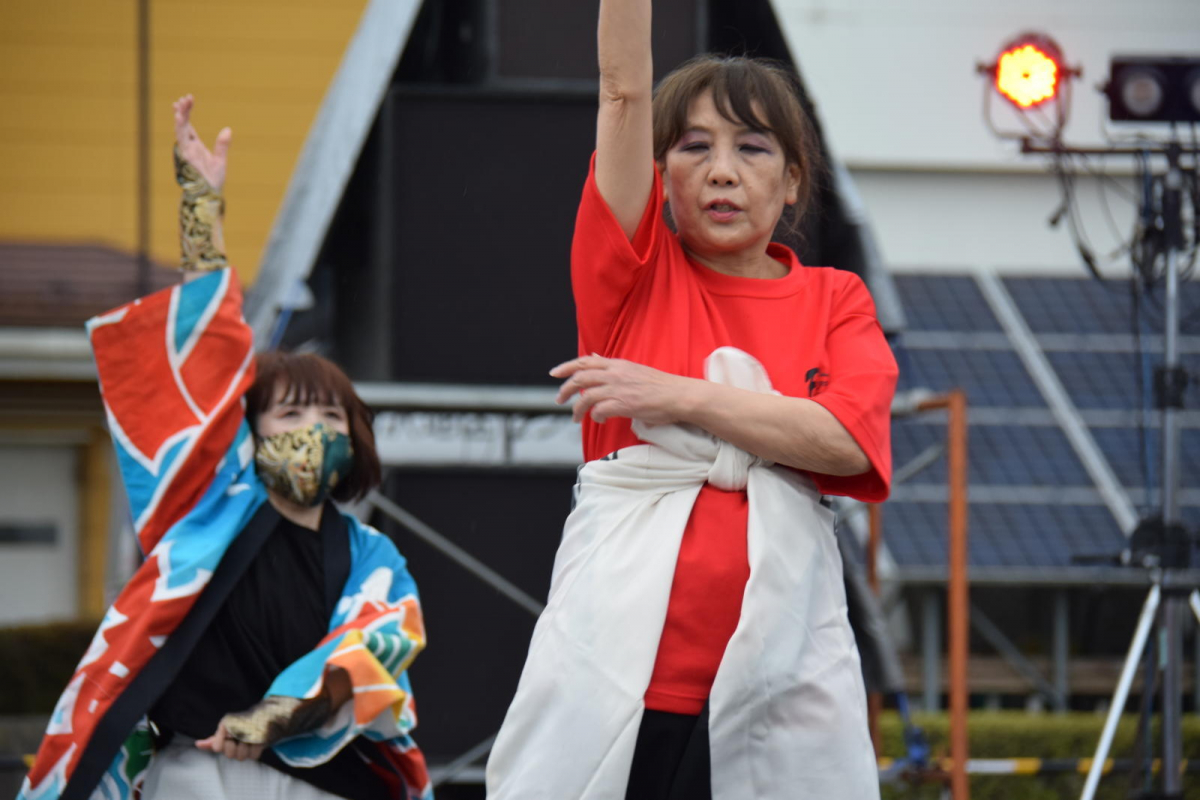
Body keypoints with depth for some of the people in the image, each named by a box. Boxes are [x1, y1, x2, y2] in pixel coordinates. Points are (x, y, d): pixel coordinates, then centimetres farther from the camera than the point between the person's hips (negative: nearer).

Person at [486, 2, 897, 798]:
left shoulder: (834, 300, 12)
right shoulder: (637, 274, 12)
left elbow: (847, 436, -5)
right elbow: (623, 88, 2)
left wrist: (679, 397, -9)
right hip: (620, 666, 0)